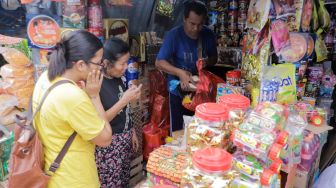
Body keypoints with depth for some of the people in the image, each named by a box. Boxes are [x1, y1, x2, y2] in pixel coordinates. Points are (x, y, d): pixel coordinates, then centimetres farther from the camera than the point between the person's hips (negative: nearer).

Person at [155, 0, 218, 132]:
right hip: (179, 91, -3)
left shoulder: (208, 35, -5)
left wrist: (207, 62, -16)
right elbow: (159, 62, -19)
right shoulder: (174, 35, -17)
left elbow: (214, 57, 8)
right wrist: (180, 72, -33)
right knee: (178, 130, 9)